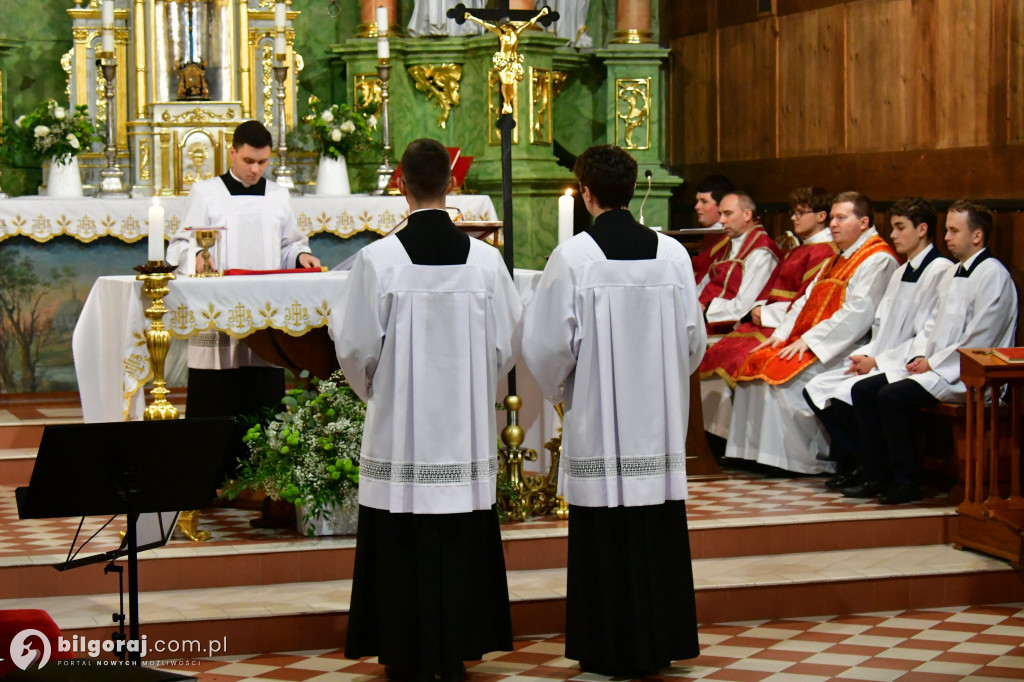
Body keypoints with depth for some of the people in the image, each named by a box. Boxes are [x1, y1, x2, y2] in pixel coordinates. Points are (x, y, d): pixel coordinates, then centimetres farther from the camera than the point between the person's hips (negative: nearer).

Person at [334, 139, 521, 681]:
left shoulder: (378, 259, -12)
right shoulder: (485, 259, -5)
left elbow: (355, 346, -6)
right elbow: (510, 344, 2)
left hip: (399, 425, -2)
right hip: (466, 428, 2)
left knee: (403, 541, 6)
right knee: (461, 544, 11)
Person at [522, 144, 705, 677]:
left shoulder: (572, 257, -11)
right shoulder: (672, 253, -1)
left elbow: (550, 342, -9)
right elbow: (693, 338, 5)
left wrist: (559, 387, 11)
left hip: (597, 419, -3)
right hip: (660, 420, 3)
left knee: (605, 534, 4)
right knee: (658, 531, 12)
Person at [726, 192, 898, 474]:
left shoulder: (877, 260, -10)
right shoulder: (838, 259, 23)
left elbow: (858, 313, -21)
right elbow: (807, 300, 20)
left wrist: (809, 340, -22)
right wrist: (781, 333, 3)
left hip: (844, 349, -10)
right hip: (807, 342, 10)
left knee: (781, 374, -25)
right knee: (757, 364, -5)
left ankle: (798, 460, -15)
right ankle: (757, 451, -4)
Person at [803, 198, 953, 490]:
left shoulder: (940, 271, -12)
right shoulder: (901, 273, 21)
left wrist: (878, 362, -16)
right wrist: (866, 355, 1)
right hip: (879, 361, 10)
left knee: (846, 394, -27)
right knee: (815, 389, -4)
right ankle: (849, 460, -1)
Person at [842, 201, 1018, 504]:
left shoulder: (993, 275, -11)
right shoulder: (952, 274, 20)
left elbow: (979, 339, -18)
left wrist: (933, 363, -14)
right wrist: (919, 356, 3)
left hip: (967, 376, -10)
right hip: (934, 368, 10)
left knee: (892, 397, -27)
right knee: (863, 390, -1)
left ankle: (906, 483, -17)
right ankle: (876, 477, -1)